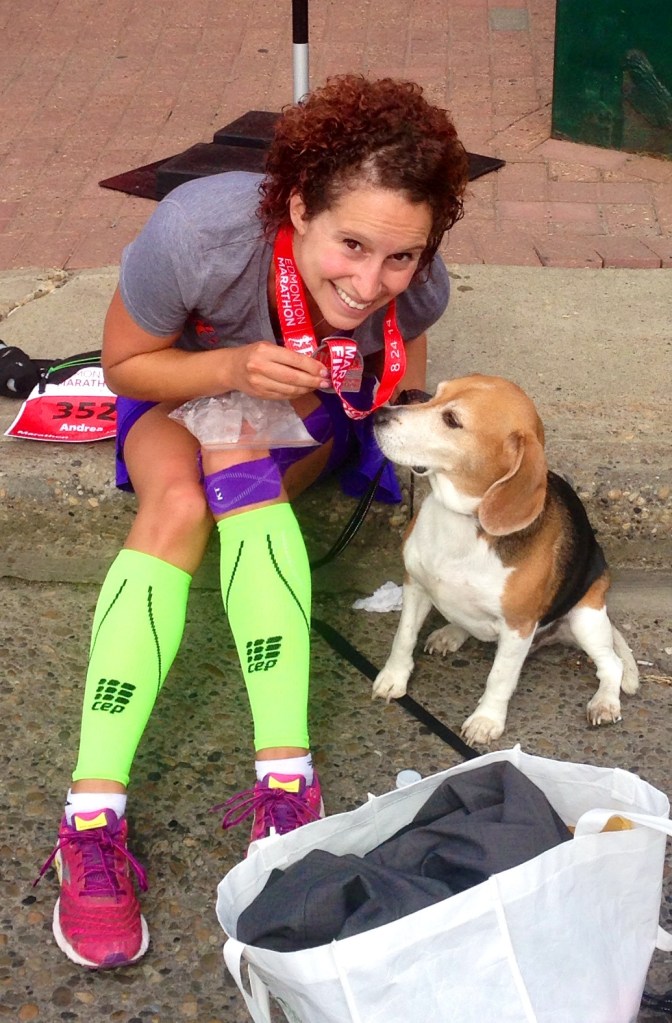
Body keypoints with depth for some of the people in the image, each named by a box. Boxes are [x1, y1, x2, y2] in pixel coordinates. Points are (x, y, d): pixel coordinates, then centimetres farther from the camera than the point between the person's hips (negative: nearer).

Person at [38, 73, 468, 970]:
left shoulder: (416, 286, -26)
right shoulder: (198, 232, -34)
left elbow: (403, 384, -4)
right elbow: (124, 365, -17)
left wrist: (315, 395, -27)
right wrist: (232, 369, -36)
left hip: (308, 422, 1)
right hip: (181, 397, -1)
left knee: (239, 464, -33)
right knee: (179, 502, -32)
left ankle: (285, 781, -41)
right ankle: (93, 820, -38)